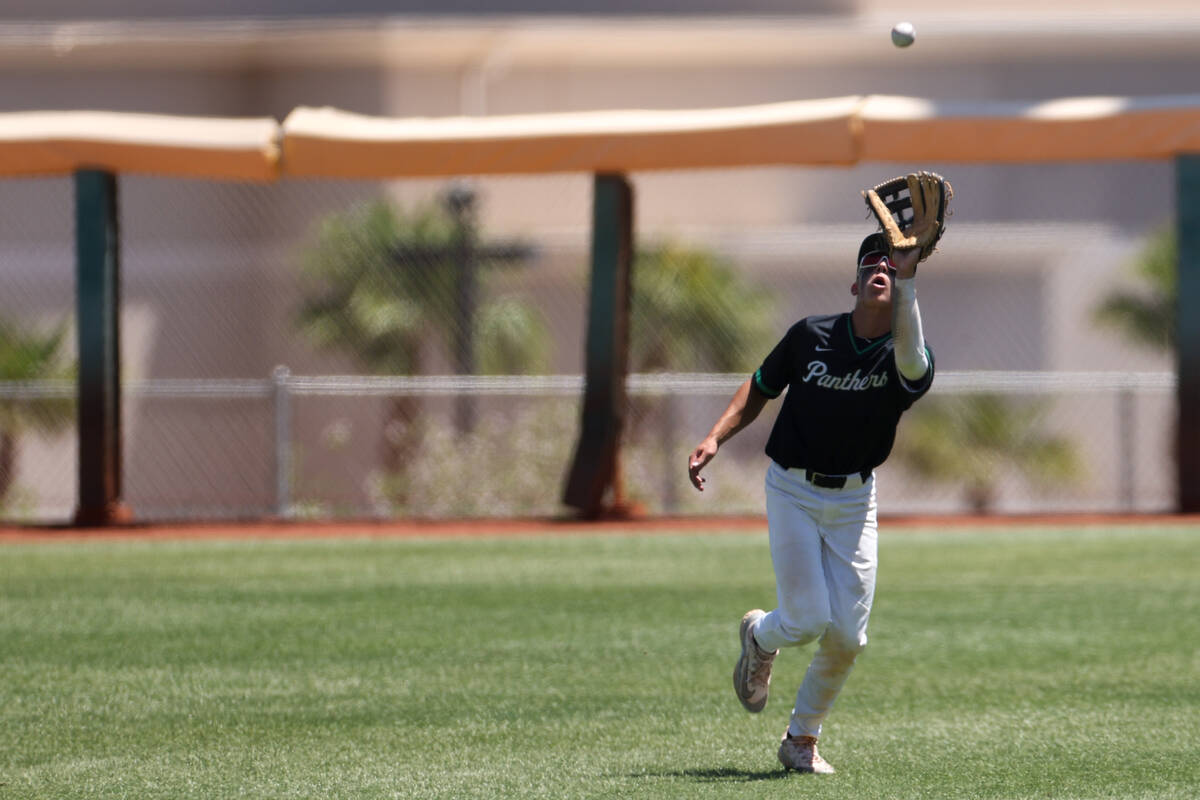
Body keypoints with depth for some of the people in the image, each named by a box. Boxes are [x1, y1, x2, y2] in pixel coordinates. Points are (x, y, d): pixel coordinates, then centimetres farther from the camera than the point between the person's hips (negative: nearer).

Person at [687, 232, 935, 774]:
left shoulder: (905, 358, -10)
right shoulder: (811, 335, -5)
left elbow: (910, 363, -37)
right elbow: (760, 389, 9)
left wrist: (908, 276, -46)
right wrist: (715, 438, -5)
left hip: (854, 500, 1)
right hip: (793, 490, -1)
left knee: (848, 636, -3)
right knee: (808, 619, -14)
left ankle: (801, 739, 19)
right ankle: (760, 637, 23)